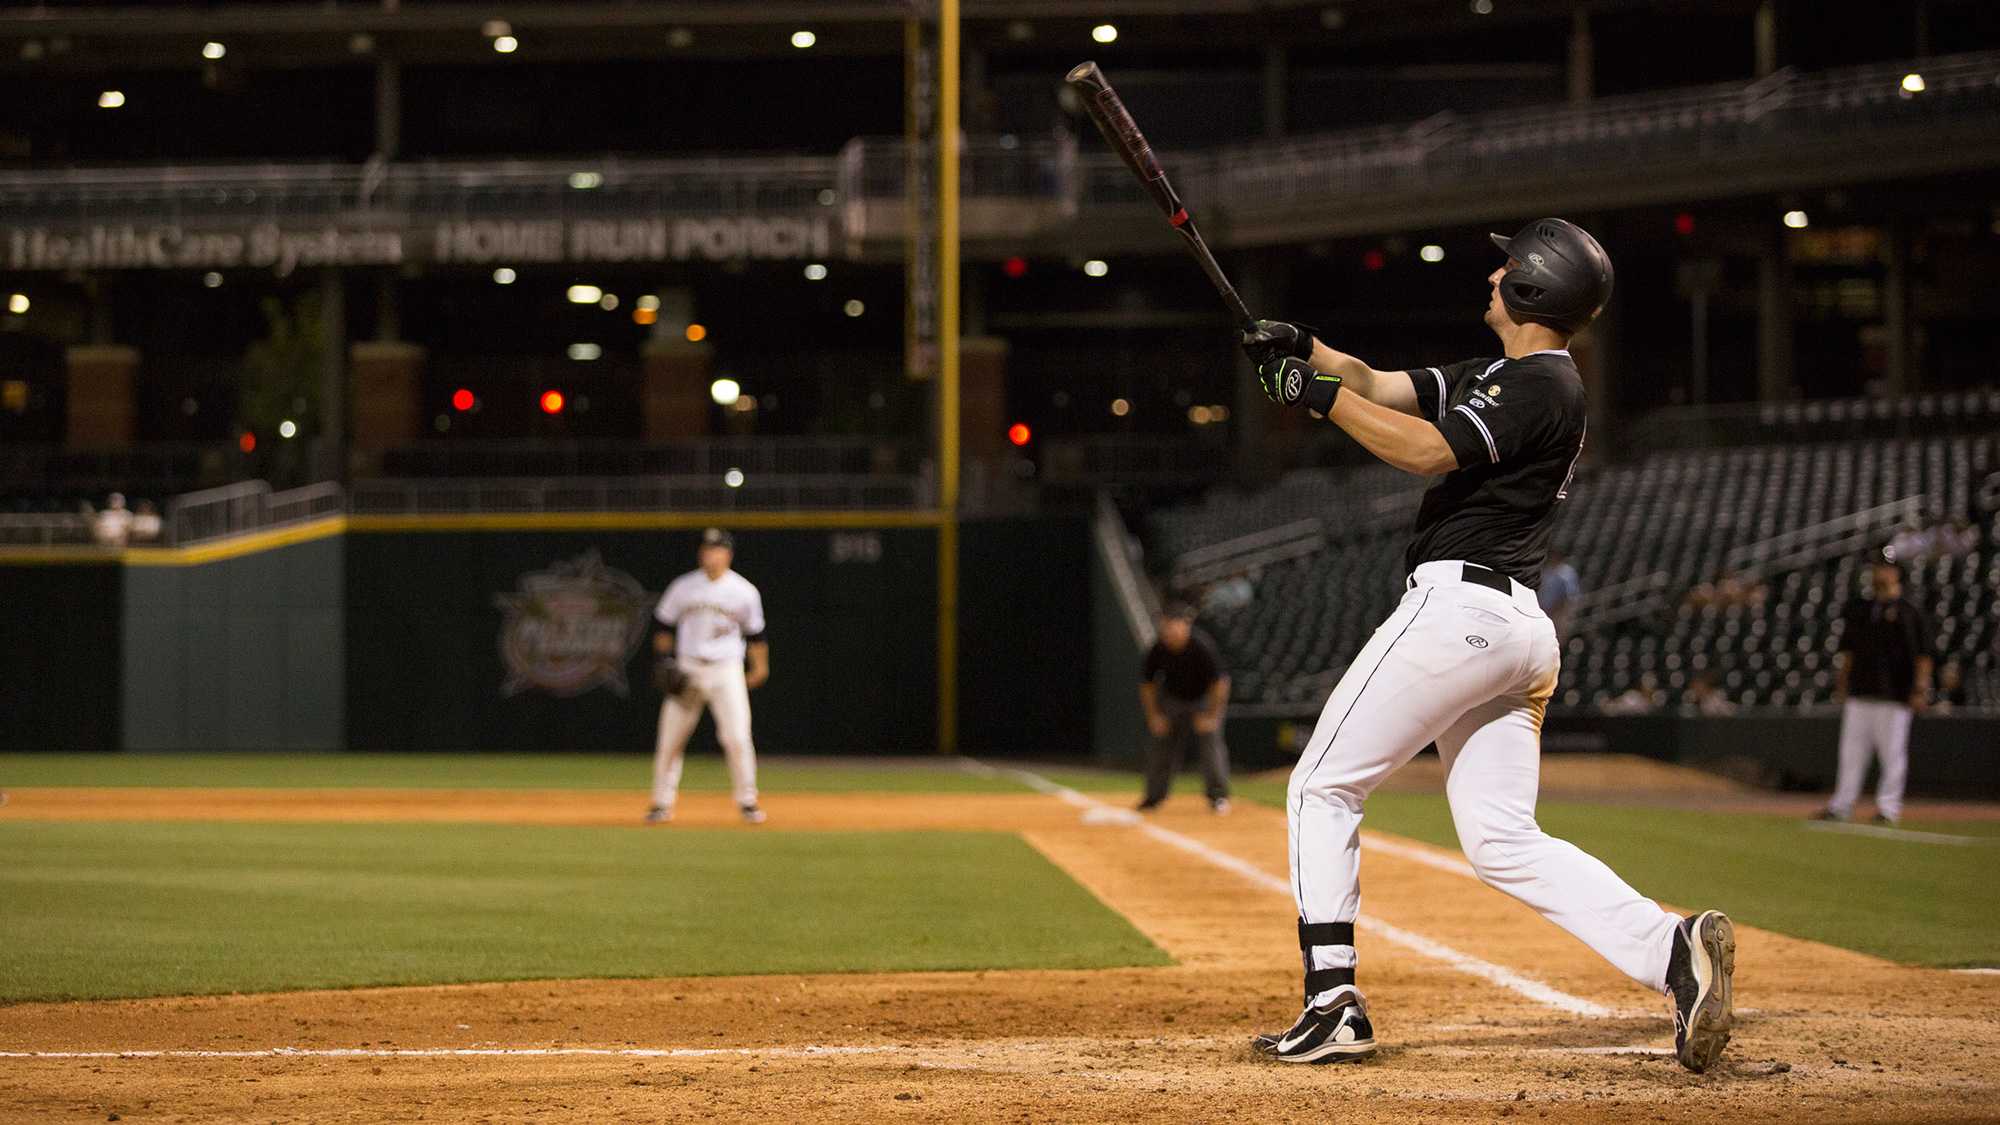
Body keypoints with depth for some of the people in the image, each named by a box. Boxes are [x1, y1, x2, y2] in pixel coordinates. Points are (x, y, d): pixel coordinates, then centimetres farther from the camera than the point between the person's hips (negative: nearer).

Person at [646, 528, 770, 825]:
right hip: (687, 670, 1)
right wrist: (665, 661, 3)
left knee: (737, 738, -11)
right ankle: (662, 803, 11)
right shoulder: (683, 587, 2)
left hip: (726, 670, -1)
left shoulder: (744, 591, 0)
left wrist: (760, 668, 10)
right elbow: (665, 626, 11)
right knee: (669, 740, 0)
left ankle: (747, 801, 2)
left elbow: (755, 634, 9)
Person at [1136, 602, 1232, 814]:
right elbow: (1147, 684, -3)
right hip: (1172, 699, 4)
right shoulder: (1158, 650, -20)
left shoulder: (1201, 647, -31)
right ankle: (1153, 796, 18)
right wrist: (1153, 715, -5)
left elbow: (1220, 682, -24)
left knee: (1210, 741, -13)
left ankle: (1219, 796, -3)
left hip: (1204, 699, -3)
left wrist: (1211, 715, -22)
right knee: (1161, 746, 4)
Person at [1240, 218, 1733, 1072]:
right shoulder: (1499, 376, 21)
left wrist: (1318, 395, -18)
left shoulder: (1541, 384, -10)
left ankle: (1333, 1007, -5)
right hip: (1520, 629, 10)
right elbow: (1384, 390, 20)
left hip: (1455, 608, -10)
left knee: (1323, 787, 0)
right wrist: (1306, 351, 5)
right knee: (1503, 841, 4)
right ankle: (1671, 949, -14)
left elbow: (1427, 451, -22)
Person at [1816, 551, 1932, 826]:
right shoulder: (1859, 608, 15)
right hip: (1858, 693, 5)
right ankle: (1841, 806, 9)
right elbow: (1848, 650, 19)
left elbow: (1922, 654, -4)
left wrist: (1921, 688, -11)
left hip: (1894, 694, -5)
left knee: (1892, 752, -3)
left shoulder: (1909, 611, -1)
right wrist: (1841, 684, 13)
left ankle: (1888, 806, 2)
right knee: (1851, 751, 6)